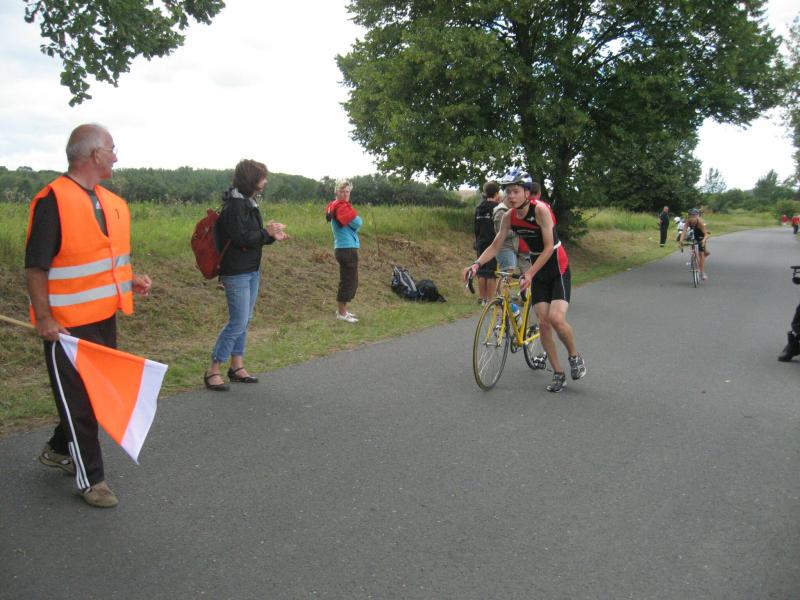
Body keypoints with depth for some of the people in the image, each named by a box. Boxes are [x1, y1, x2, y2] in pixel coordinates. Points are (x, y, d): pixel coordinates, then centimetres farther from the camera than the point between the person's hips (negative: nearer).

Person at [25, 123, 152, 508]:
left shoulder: (112, 202, 10)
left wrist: (131, 280, 5)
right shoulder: (53, 200, -15)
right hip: (66, 325, -8)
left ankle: (58, 450, 41)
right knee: (78, 400, 4)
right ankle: (90, 478, 17)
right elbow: (35, 267, -15)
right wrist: (44, 318, -18)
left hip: (104, 318, 8)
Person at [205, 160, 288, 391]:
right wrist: (266, 233, -15)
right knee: (238, 322, -8)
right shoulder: (234, 204, -17)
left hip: (252, 271, 10)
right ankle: (213, 371, 1)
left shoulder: (249, 202, 14)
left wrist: (271, 236, 0)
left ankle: (237, 367, 22)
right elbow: (240, 237, -24)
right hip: (237, 273, -10)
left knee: (244, 320, 13)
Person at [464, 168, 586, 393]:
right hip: (538, 271, 5)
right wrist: (476, 264, -17)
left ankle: (575, 357, 8)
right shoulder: (509, 217, -6)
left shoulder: (540, 209, -23)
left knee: (556, 318, -20)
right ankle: (558, 374, 10)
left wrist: (529, 273, -30)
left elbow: (549, 248, -23)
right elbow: (495, 246, -1)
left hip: (557, 267, -5)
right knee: (543, 323, -1)